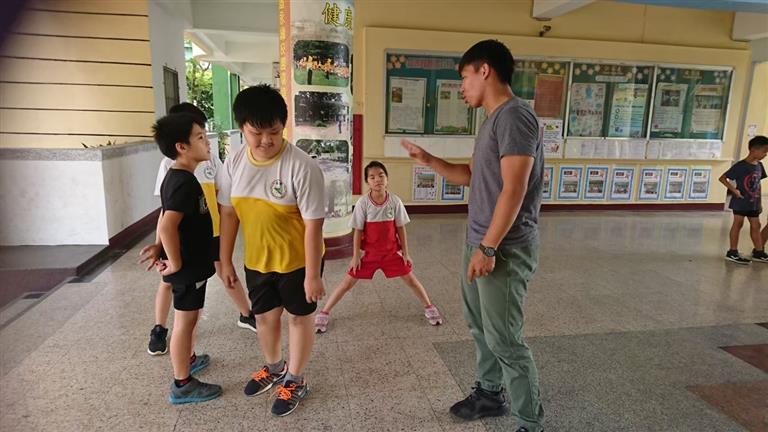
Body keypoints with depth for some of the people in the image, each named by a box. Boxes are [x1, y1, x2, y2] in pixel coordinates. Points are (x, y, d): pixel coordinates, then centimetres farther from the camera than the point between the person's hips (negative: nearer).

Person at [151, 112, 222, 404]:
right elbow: (167, 227, -35)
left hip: (191, 263, 10)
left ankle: (188, 360, 45)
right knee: (185, 321, 4)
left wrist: (164, 253, 19)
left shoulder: (177, 177, 7)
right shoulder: (185, 182, -25)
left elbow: (168, 221, 16)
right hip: (188, 267, -10)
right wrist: (175, 264, -24)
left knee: (190, 318, 25)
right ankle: (182, 385, 19)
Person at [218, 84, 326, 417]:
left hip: (297, 260, -5)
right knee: (264, 315, 20)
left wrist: (313, 275, -18)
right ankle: (274, 368, 48)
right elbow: (229, 213, 3)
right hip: (257, 260, 5)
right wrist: (225, 261, 6)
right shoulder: (234, 163, -7)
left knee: (299, 316, 13)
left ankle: (296, 380, 35)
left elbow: (313, 225, -21)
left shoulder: (301, 167, -24)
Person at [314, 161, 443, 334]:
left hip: (391, 251, 1)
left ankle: (429, 308, 28)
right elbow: (358, 231, -7)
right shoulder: (363, 202, -14)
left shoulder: (395, 201, -10)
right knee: (348, 282, 1)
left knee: (410, 279, 6)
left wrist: (406, 253, 0)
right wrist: (356, 256, -8)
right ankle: (323, 313, 13)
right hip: (369, 252, -1)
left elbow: (400, 228, -2)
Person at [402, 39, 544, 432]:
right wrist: (428, 160, 16)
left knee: (504, 340, -1)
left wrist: (489, 248, -22)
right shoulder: (492, 120, 14)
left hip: (505, 249, -10)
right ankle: (490, 394, 39)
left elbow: (514, 189, -22)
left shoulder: (515, 116, -17)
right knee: (479, 325, 20)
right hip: (479, 242, 10)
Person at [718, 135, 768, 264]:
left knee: (756, 226, 12)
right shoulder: (740, 166, -16)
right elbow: (722, 178, -15)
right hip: (740, 202, -7)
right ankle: (732, 252, 7)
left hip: (753, 203, 7)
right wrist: (734, 190, -21)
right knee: (738, 224, -1)